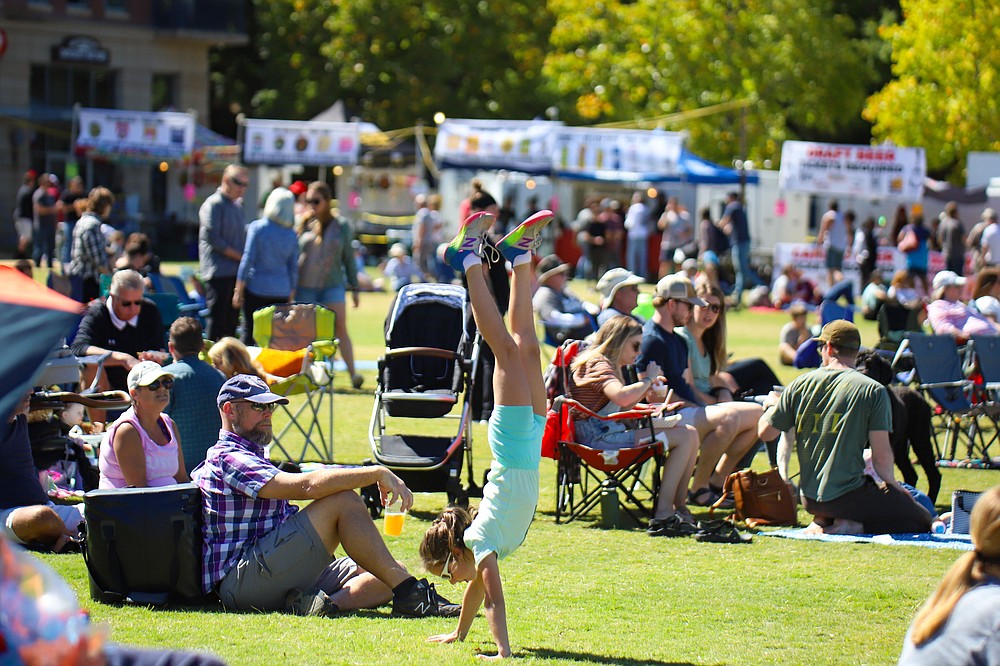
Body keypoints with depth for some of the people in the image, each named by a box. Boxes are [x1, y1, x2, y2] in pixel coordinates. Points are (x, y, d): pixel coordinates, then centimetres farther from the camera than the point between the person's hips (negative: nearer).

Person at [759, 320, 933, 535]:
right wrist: (892, 485, 8)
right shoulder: (873, 390, -7)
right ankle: (852, 525, -11)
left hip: (809, 499, 5)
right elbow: (881, 455, -11)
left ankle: (822, 521, 5)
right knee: (921, 520, 6)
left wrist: (771, 405, 29)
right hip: (848, 496, -5)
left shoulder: (800, 384, 3)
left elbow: (765, 433, 8)